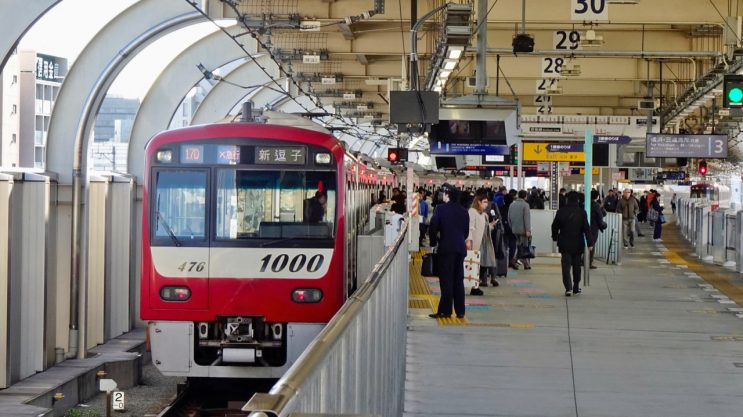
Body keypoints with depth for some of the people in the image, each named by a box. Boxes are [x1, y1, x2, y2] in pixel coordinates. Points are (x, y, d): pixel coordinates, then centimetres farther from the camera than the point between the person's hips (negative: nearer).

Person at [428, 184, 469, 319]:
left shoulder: (441, 208, -7)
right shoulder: (463, 211, 8)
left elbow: (433, 227, -11)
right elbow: (466, 230, 12)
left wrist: (433, 242, 3)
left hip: (446, 248, -5)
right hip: (460, 248, 5)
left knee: (446, 280, -3)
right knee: (458, 280, 10)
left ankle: (445, 310, -5)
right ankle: (460, 311, 11)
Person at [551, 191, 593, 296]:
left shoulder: (561, 211, -4)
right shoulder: (581, 212, -6)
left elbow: (555, 226, 5)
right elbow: (586, 228, -8)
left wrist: (555, 237, 21)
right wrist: (590, 243, -6)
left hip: (565, 244, -1)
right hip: (578, 244, 1)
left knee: (566, 266, -2)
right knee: (577, 266, 14)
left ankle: (568, 287, -16)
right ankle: (576, 288, 21)